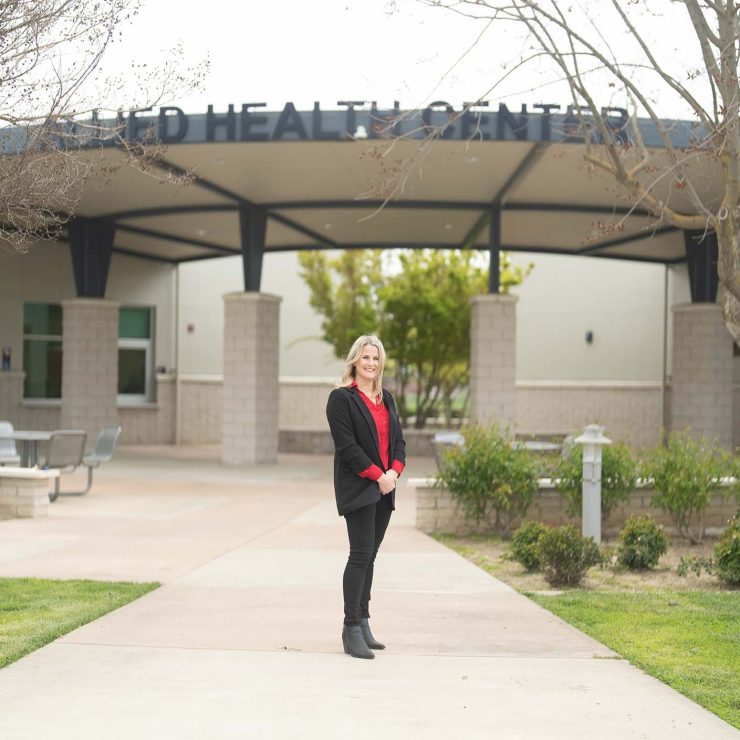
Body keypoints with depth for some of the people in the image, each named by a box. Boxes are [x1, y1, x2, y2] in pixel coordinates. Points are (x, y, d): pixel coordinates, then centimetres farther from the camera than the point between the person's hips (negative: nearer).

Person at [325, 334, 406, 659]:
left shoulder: (385, 398, 17)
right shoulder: (341, 398, -5)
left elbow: (398, 440, 14)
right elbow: (347, 446, -12)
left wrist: (394, 471, -4)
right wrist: (377, 476, -14)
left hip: (384, 488, 7)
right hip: (357, 488, -7)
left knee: (369, 556, 9)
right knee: (361, 555, -11)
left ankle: (361, 623, 14)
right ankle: (352, 629, -8)